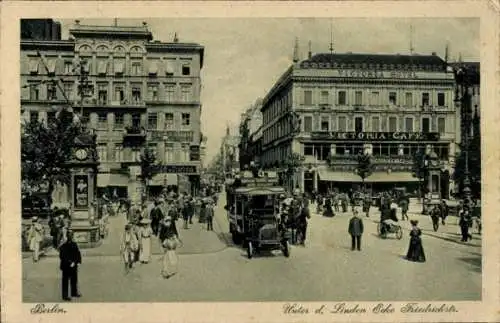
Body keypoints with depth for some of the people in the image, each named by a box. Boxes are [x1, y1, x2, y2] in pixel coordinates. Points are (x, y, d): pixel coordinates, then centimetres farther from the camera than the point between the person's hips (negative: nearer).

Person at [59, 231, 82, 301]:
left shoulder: (74, 244, 6)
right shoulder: (63, 246, -13)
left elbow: (78, 254, 8)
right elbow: (62, 256, -16)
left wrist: (77, 261, -6)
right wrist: (70, 263, -19)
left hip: (73, 266, 6)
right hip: (66, 266, -6)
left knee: (74, 279, 17)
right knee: (65, 281, 2)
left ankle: (74, 293, 32)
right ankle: (65, 296, 11)